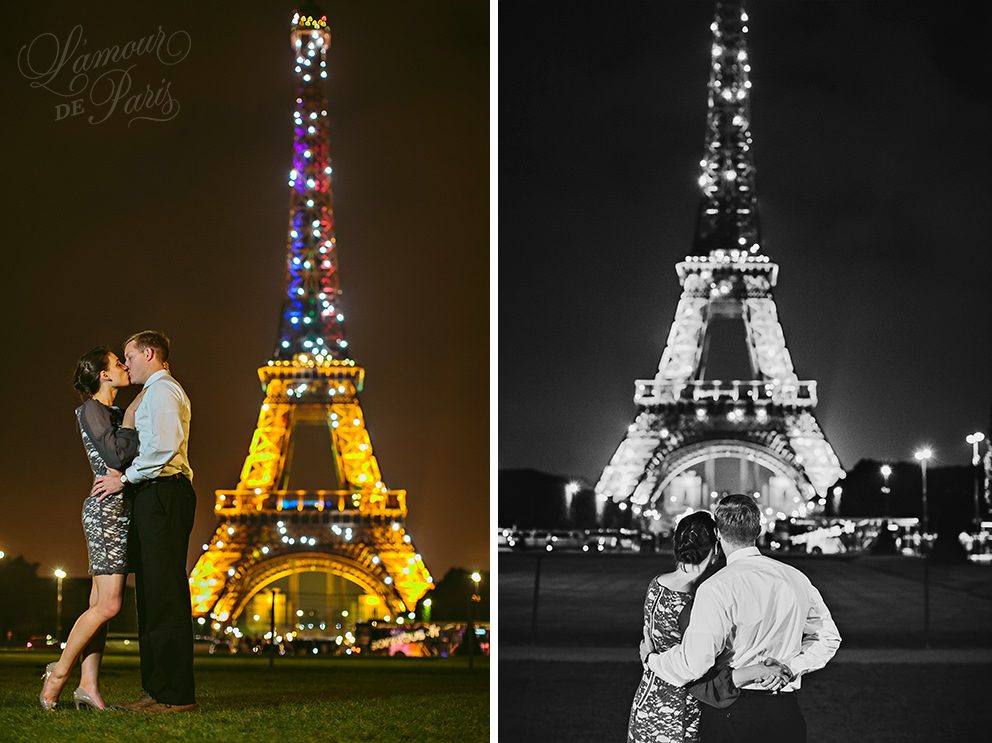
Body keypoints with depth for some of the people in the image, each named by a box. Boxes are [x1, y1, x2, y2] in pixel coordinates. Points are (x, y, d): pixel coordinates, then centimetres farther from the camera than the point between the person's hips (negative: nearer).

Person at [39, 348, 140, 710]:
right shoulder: (91, 410, -7)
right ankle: (60, 670, 0)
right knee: (108, 605, -12)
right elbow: (116, 455, -17)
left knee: (100, 605, 3)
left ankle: (89, 686, 1)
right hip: (107, 508, -9)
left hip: (121, 510, 9)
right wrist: (131, 422, -4)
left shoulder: (116, 413, 20)